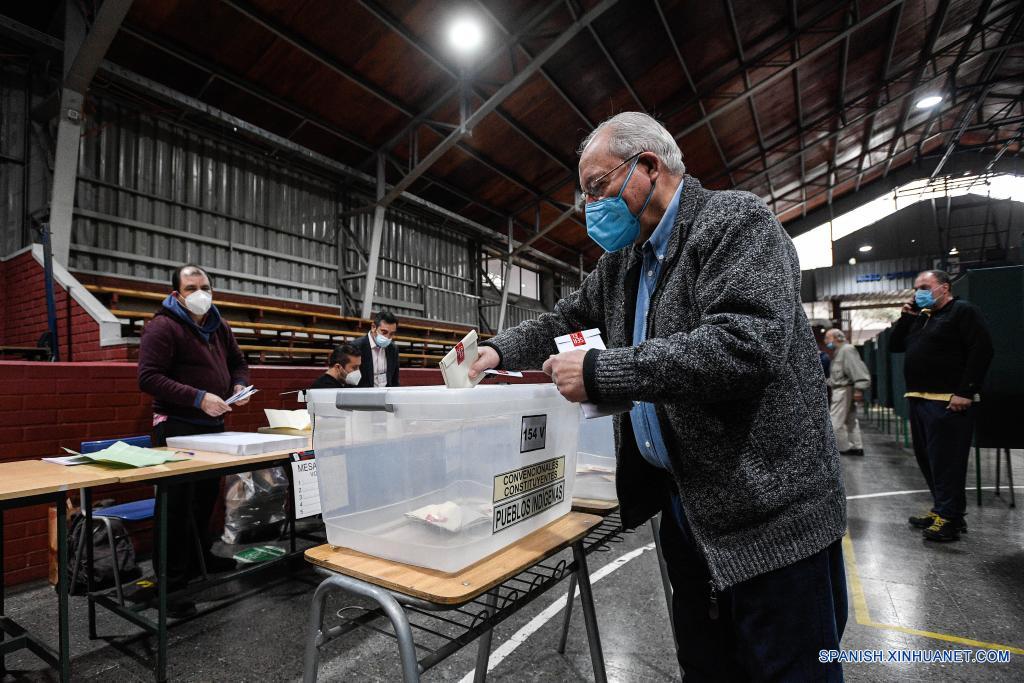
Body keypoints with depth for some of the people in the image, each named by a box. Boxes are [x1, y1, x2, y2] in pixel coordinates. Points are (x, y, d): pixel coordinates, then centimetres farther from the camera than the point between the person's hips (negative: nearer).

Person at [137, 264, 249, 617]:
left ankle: (199, 556, 36)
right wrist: (198, 397, -27)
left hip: (213, 424, 7)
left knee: (207, 495, 18)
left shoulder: (218, 326, 11)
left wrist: (239, 384, -1)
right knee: (177, 503, -3)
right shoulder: (163, 327, -12)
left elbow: (238, 362, 21)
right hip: (177, 427, -7)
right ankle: (168, 581, 9)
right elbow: (149, 377, -20)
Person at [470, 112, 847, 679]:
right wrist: (499, 351, 3)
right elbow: (566, 320, 20)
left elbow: (744, 345, -28)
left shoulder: (736, 220, -14)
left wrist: (599, 372, -26)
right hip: (685, 503, 8)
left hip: (769, 509, -7)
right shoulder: (620, 261, 10)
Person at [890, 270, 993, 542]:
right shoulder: (919, 318, 21)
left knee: (946, 460, -7)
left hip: (947, 402, -8)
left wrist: (965, 392, -18)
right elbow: (894, 346, 20)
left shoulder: (963, 311, -3)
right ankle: (941, 509, 22)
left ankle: (949, 518, 0)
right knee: (927, 459, 12)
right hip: (917, 400, 8)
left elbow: (981, 350, -12)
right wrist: (904, 318, 6)